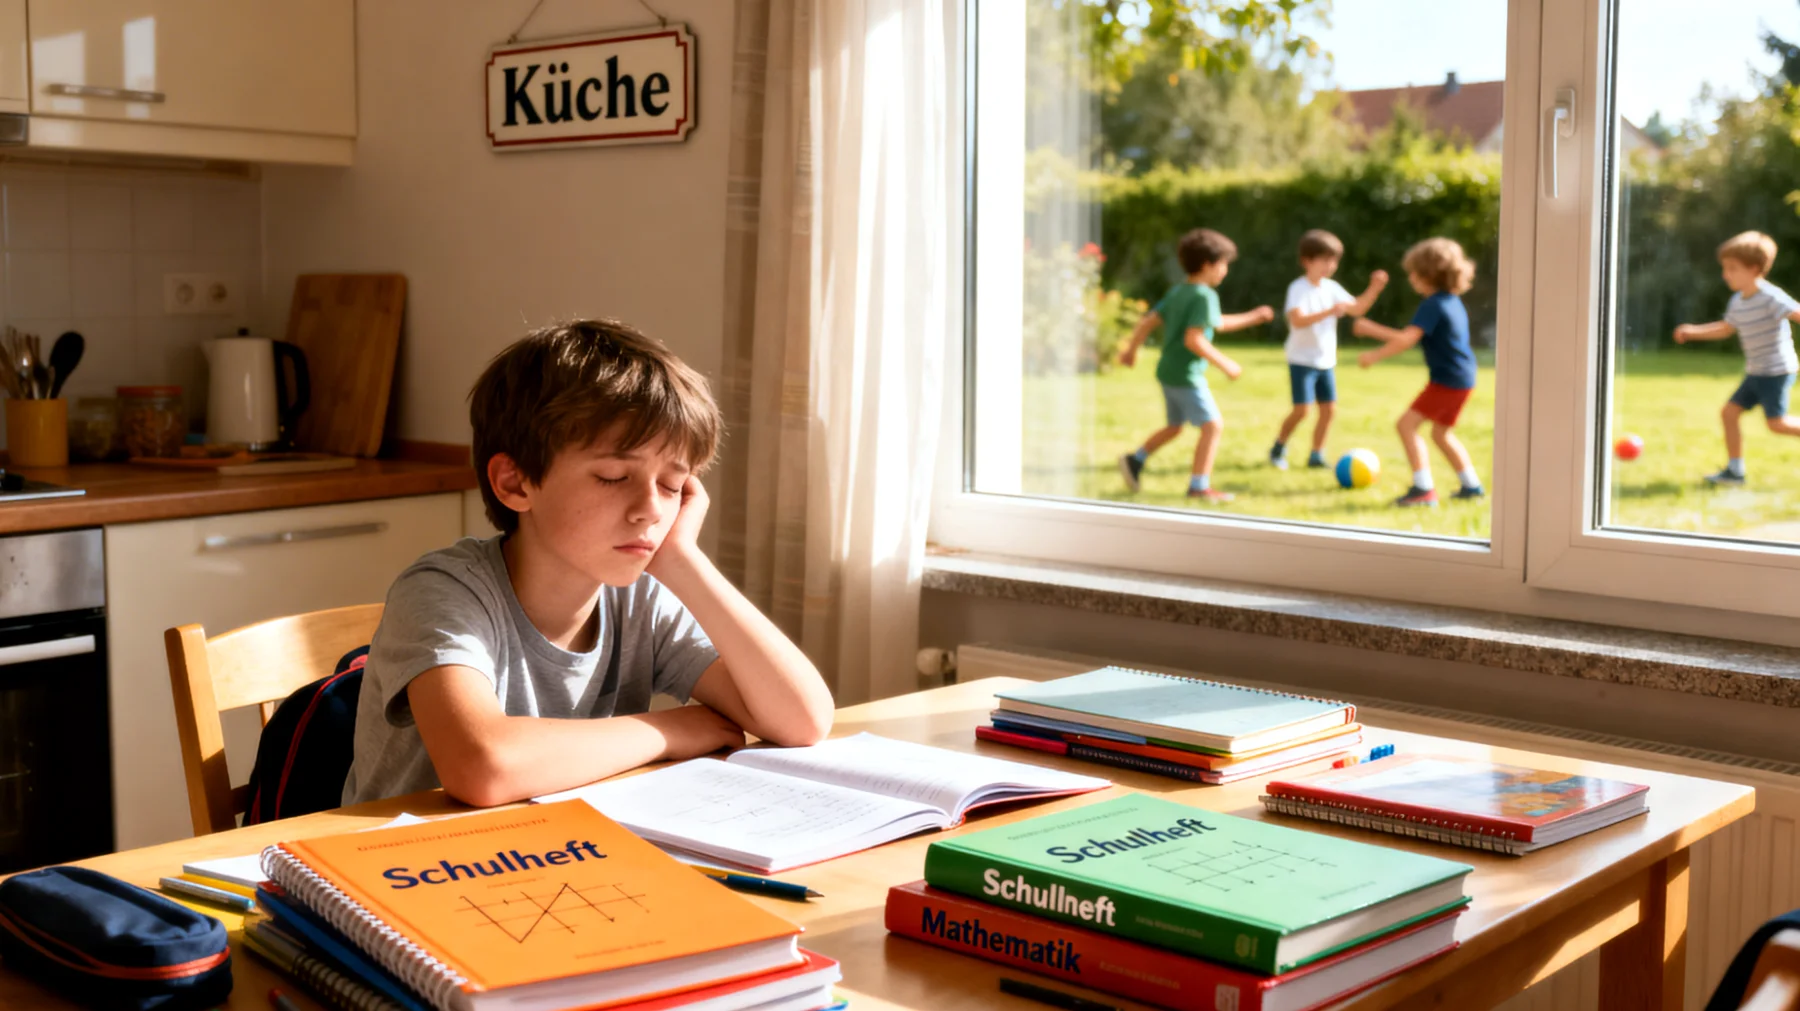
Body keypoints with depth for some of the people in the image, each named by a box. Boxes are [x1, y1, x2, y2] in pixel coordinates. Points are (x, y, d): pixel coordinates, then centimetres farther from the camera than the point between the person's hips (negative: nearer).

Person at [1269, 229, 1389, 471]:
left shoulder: (1332, 288, 6)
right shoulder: (1299, 288, -16)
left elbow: (1357, 309, 12)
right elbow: (1297, 320, -31)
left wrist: (1374, 289, -3)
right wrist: (1329, 312, -40)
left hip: (1326, 361, 7)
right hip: (1302, 360, -7)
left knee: (1329, 408, 5)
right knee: (1302, 409, -11)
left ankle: (1316, 455, 17)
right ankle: (1278, 448, 10)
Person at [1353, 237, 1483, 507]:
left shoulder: (1432, 305, -15)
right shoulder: (1451, 302, 15)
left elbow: (1407, 339, -24)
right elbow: (1411, 336, 20)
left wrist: (1375, 355, -15)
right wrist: (1374, 330, 20)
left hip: (1447, 381, -10)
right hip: (1463, 379, 10)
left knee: (1407, 424, -9)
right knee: (1442, 433, 24)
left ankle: (1423, 488, -14)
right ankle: (1471, 485, 30)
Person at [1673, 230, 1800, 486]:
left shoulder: (1771, 297, -19)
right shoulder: (1737, 302, 8)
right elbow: (1725, 329, 23)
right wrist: (1693, 331, 15)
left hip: (1776, 371, -9)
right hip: (1755, 373, 9)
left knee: (1776, 423, -12)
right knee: (1729, 412, 5)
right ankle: (1735, 470, 10)